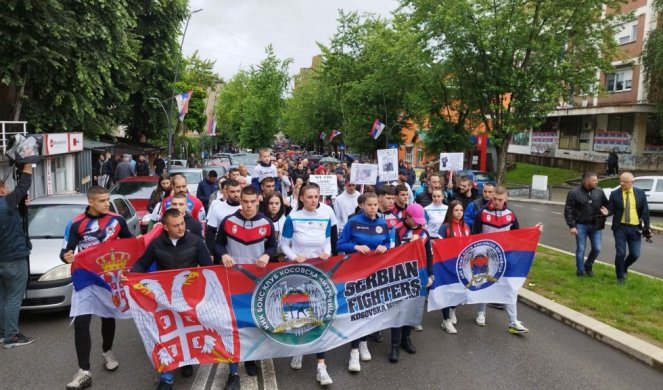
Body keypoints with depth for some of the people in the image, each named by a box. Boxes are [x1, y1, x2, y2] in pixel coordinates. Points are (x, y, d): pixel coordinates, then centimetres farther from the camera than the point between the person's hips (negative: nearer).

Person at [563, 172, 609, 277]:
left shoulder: (599, 192, 2)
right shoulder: (574, 193, -8)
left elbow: (606, 205, 14)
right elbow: (568, 210, -8)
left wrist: (606, 211, -9)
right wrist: (571, 226, -13)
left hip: (595, 225, 4)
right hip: (581, 225, -3)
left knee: (597, 248, 6)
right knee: (580, 249, 2)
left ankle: (588, 266, 29)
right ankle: (580, 271, 15)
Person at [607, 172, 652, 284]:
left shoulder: (640, 193, 2)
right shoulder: (615, 194, -2)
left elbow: (645, 211, 4)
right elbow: (611, 210, 0)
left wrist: (647, 227, 1)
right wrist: (607, 212, -24)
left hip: (635, 228, 1)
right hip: (620, 227, -1)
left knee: (635, 254, 2)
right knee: (620, 253, -2)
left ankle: (624, 268, 33)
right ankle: (620, 277, 15)